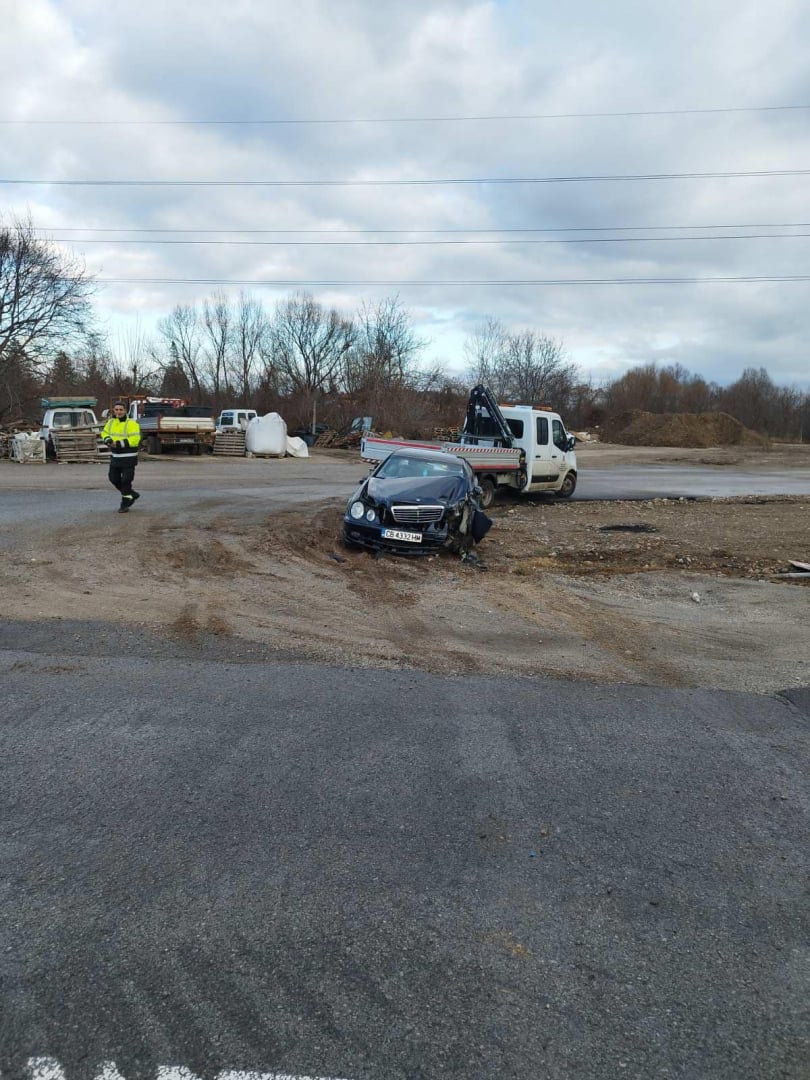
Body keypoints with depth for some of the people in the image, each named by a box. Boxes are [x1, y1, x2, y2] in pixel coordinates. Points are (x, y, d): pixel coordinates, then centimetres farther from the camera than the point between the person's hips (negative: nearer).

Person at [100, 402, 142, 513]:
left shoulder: (131, 423, -14)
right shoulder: (111, 422, 8)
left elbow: (135, 440, -22)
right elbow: (104, 433, 16)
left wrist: (119, 444, -24)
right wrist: (108, 440, -7)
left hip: (128, 458, -7)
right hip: (115, 456, 7)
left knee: (126, 480, -3)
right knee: (114, 479, 13)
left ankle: (124, 504, 9)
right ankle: (132, 494, 31)